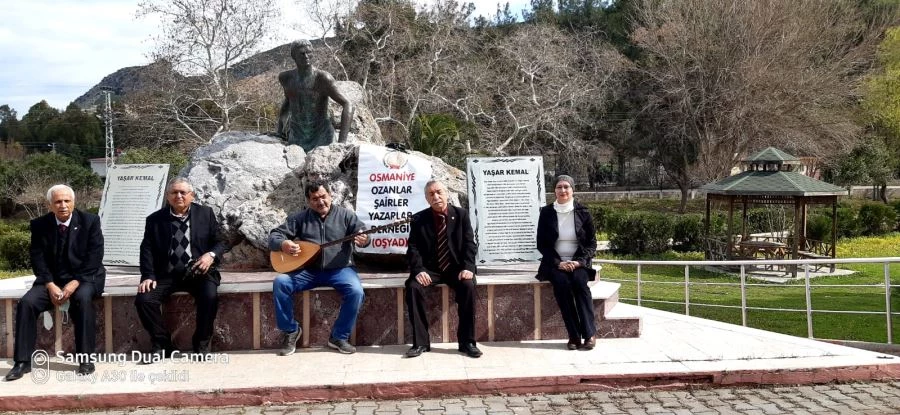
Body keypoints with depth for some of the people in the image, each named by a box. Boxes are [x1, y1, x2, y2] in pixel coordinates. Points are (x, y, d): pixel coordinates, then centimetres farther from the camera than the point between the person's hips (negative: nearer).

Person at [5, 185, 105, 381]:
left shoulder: (90, 221, -6)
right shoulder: (39, 225, 1)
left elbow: (94, 257, -11)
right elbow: (37, 258, -2)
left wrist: (75, 283, -21)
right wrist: (50, 285, -17)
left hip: (84, 277, -3)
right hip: (51, 279, 3)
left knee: (83, 298, -35)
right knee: (26, 302, -22)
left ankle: (86, 358, -26)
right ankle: (22, 361, -13)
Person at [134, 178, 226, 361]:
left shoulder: (206, 214, 7)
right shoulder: (154, 220, 6)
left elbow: (219, 242, 8)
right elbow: (147, 249, 2)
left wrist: (212, 255, -15)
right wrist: (149, 276, -12)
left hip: (198, 271, -1)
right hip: (166, 274, 1)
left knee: (210, 296, -31)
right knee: (143, 299, -23)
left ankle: (202, 344, -8)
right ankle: (162, 344, -1)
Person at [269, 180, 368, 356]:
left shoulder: (345, 215, 3)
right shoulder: (300, 218, 6)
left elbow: (362, 233, -5)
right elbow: (274, 235, 6)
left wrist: (363, 240, -31)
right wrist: (283, 244, -18)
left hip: (339, 269, -1)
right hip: (308, 270, 2)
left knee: (356, 291, -30)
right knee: (280, 282, -23)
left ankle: (339, 337, -10)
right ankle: (290, 331, -4)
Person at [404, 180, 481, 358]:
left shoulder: (461, 214, 2)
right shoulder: (419, 219, 2)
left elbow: (469, 244, -3)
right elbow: (413, 248, -5)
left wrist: (467, 267, -20)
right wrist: (419, 270, -23)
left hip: (456, 268, 0)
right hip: (430, 269, 0)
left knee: (468, 286, -31)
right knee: (413, 286, -29)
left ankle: (467, 341, -20)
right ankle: (420, 342, -20)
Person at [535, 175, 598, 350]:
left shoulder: (582, 212, 4)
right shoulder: (546, 212, 4)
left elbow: (592, 242, 5)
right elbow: (542, 244, 3)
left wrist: (578, 261, -12)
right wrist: (558, 263, -11)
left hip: (577, 262, 0)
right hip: (555, 262, 0)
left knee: (580, 282, -31)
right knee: (561, 283, -31)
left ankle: (589, 334, -29)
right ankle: (574, 336, -28)